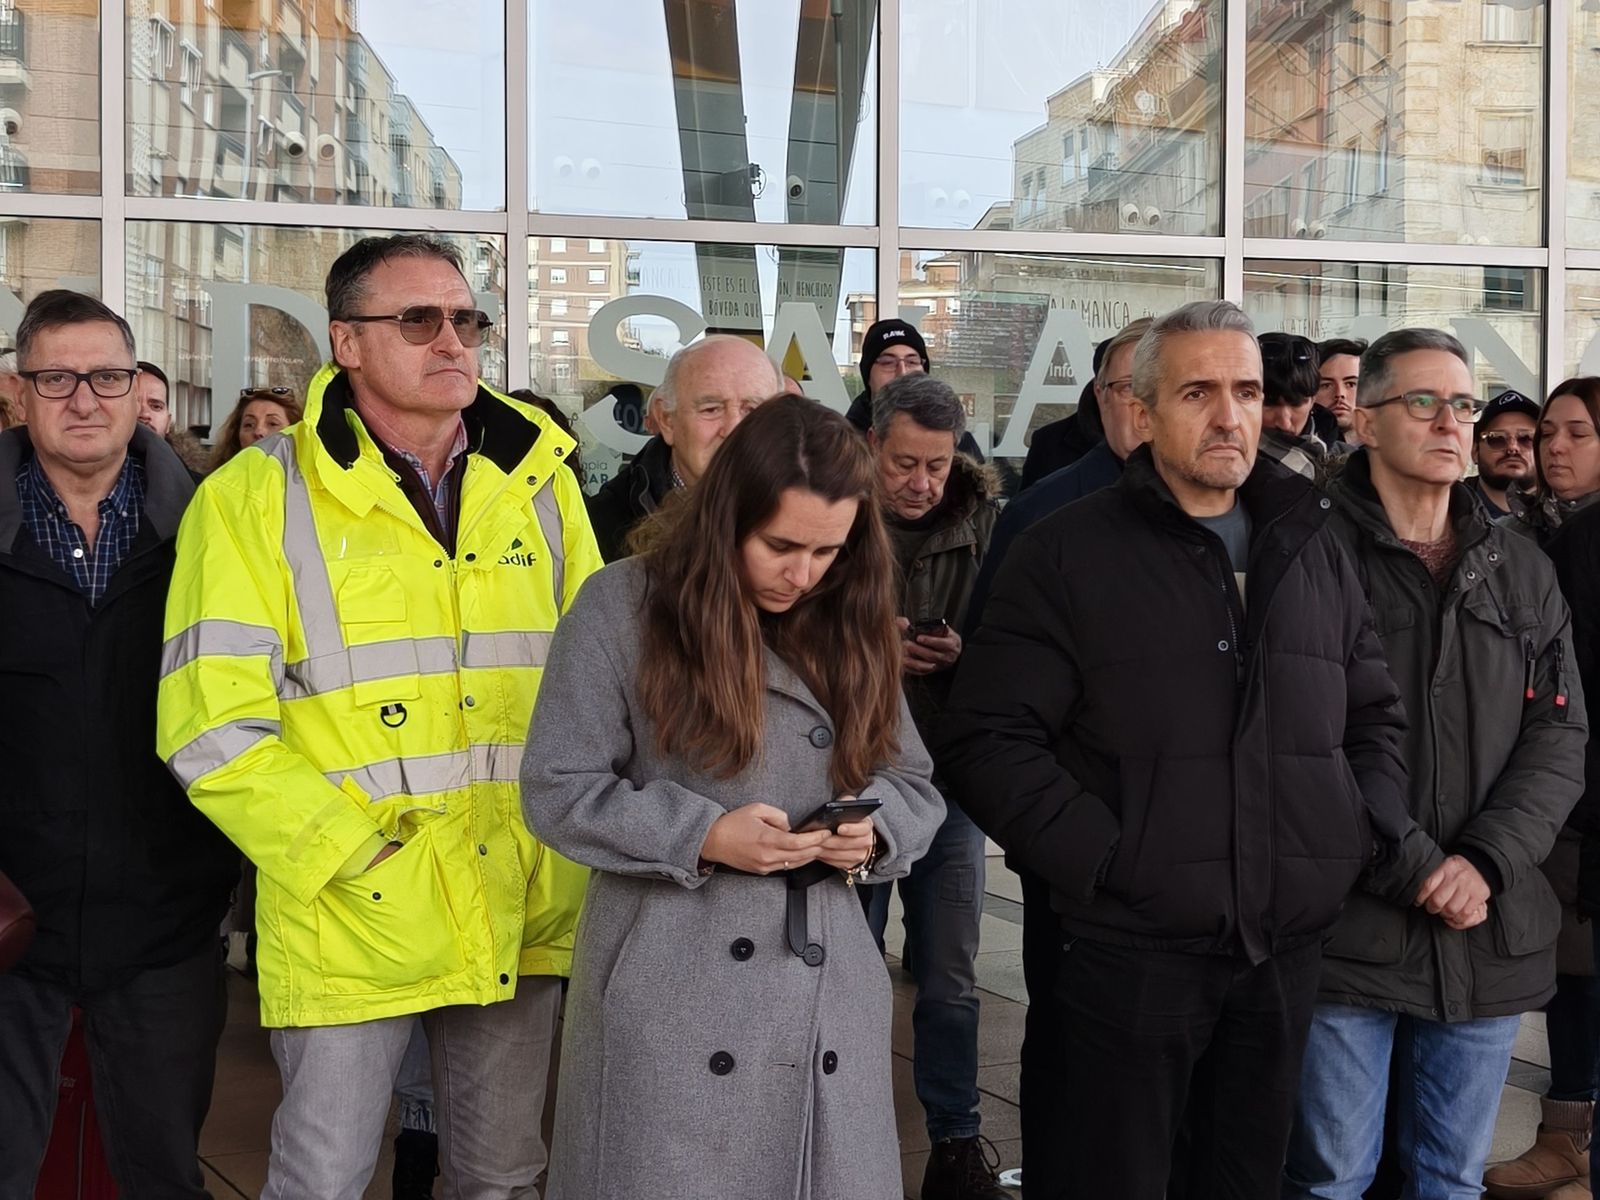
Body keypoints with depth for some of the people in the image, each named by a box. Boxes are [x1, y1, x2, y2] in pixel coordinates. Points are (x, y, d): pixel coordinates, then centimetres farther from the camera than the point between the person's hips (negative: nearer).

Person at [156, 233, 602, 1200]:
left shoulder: (537, 481, 6)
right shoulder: (257, 498, -5)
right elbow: (215, 728, -10)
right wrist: (358, 860, -15)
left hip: (525, 917, 4)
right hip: (352, 919, -3)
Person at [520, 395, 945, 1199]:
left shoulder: (849, 625, 9)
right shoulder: (624, 607, -6)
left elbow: (912, 783, 13)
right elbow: (558, 790, -7)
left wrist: (874, 829, -10)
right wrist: (702, 835, -18)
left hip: (825, 995, 4)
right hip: (671, 997, -4)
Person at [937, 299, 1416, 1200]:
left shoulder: (1314, 551, 12)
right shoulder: (1069, 554, -3)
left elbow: (1376, 713, 20)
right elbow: (990, 739, -9)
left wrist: (1368, 830, 4)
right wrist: (1101, 858, -16)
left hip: (1289, 955, 5)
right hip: (1133, 951, -4)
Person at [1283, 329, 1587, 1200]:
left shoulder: (1522, 574, 12)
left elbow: (1558, 735, 5)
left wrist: (1486, 861, -11)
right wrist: (1409, 869, -15)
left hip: (1491, 935, 5)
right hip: (1346, 928, -5)